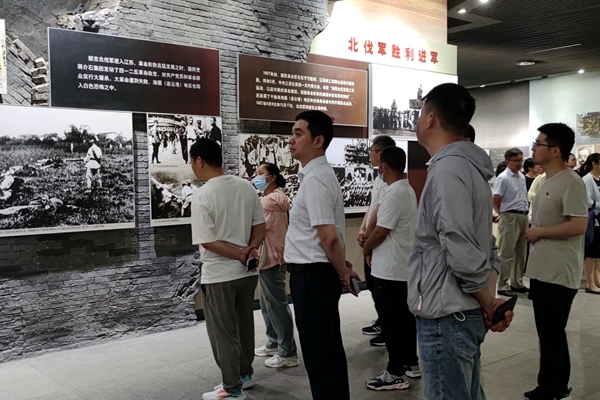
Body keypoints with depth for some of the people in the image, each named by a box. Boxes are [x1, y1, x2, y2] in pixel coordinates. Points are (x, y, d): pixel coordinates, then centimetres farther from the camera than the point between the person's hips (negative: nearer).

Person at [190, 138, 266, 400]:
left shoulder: (203, 195, -17)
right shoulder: (246, 187, 2)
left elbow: (207, 241, -19)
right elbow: (260, 226, 5)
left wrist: (240, 255, -12)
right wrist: (250, 249, -8)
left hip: (219, 275, -6)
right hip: (247, 271, 7)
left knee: (222, 333, 7)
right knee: (244, 325, 20)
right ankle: (245, 374, 36)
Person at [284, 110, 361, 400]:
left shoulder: (314, 179, -19)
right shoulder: (321, 173, 13)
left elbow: (329, 237, -24)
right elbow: (332, 234, 19)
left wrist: (343, 274, -12)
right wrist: (343, 267, 18)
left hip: (312, 274, -10)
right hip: (318, 272, 10)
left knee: (318, 351, 1)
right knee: (329, 347, 18)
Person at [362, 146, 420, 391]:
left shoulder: (393, 194, -21)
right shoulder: (408, 190, 11)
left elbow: (380, 232, -20)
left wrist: (366, 248, -2)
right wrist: (373, 247, 9)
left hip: (389, 269, -10)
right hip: (406, 266, 10)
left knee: (390, 320, -2)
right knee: (405, 316, 17)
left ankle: (395, 374, 6)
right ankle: (411, 363, 27)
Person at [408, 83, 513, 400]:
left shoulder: (448, 168, -19)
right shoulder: (468, 165, 13)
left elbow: (461, 251, -24)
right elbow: (485, 246, 14)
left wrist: (489, 304, -10)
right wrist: (491, 300, 7)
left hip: (446, 317, -10)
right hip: (464, 314, 10)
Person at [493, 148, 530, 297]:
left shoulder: (522, 177, 12)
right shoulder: (503, 178, -13)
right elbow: (495, 201, -12)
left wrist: (526, 214, 13)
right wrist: (503, 215, -2)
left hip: (524, 217, 8)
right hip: (510, 217, -8)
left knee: (521, 252, 15)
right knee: (507, 253, -2)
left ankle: (517, 283, 26)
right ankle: (502, 285, 5)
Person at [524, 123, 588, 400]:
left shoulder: (571, 183, -16)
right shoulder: (546, 181, 13)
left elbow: (579, 225, -25)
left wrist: (539, 232, -15)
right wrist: (532, 232, 4)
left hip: (558, 274, -9)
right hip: (542, 271, 9)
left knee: (550, 336, 1)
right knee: (553, 334, 18)